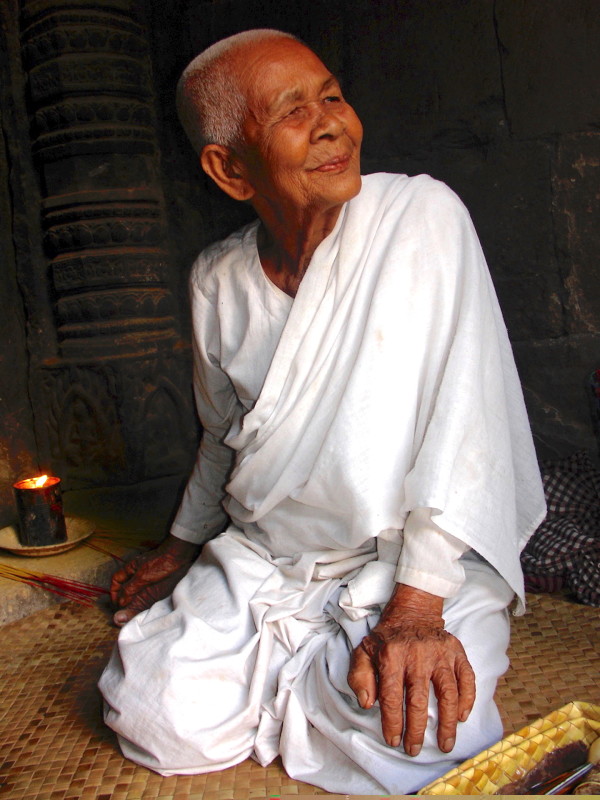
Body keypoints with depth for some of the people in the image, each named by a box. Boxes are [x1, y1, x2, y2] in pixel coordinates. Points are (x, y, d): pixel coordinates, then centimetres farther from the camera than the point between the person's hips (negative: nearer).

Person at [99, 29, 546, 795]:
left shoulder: (424, 217, -12)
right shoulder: (217, 280, 2)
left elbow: (459, 410, -18)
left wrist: (418, 604, -23)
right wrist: (181, 546, 25)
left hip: (410, 557, -3)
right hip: (258, 560, 4)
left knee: (403, 731, -27)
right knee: (154, 718, -13)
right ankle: (301, 668, 15)